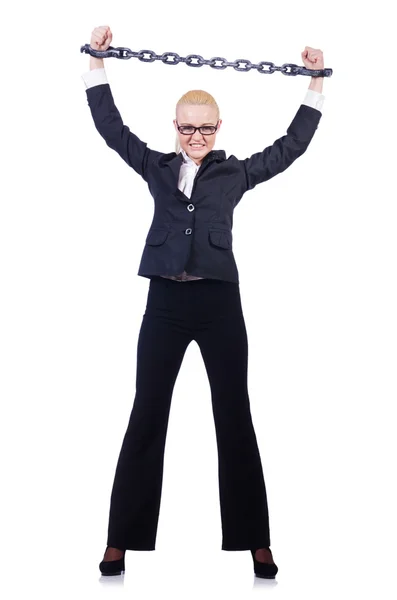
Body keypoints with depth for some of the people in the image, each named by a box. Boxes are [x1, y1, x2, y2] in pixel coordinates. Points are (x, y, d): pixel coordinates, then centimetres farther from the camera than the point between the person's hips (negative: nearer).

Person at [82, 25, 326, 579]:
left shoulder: (236, 173, 8)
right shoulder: (156, 167, 10)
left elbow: (292, 145, 12)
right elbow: (111, 127, 11)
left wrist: (315, 83, 11)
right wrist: (97, 62, 8)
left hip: (220, 303, 0)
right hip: (165, 301, 1)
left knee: (235, 418, 5)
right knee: (146, 418, 4)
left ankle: (256, 542, 13)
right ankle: (123, 542, 11)